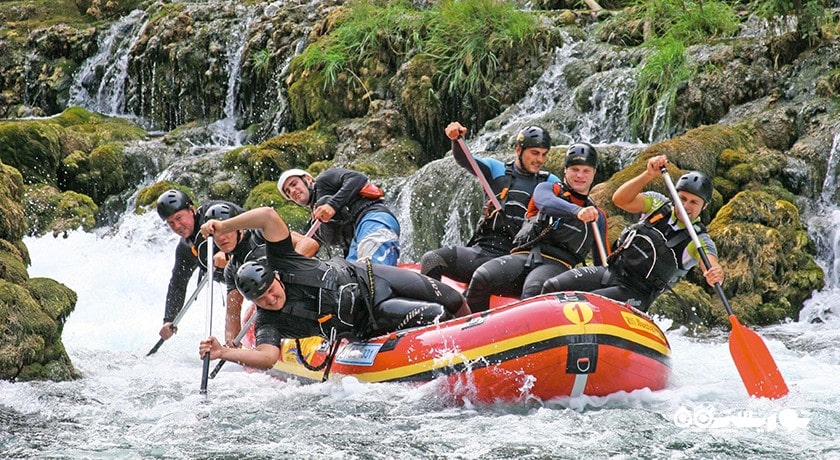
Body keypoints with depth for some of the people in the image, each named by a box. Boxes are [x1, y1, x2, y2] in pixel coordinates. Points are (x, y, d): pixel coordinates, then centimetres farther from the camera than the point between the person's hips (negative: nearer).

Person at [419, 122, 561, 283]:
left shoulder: (550, 182, 14)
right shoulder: (497, 170, 13)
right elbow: (464, 160, -2)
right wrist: (456, 139, -22)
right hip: (483, 250, 2)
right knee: (431, 260, -16)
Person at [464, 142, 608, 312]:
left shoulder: (598, 217, 25)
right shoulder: (546, 189, 19)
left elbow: (601, 262, 31)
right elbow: (547, 204, -8)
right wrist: (576, 211, -27)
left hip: (556, 265, 0)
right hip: (522, 256, 1)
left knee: (534, 289, -38)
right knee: (482, 277, -30)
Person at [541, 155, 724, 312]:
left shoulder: (698, 241, -9)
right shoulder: (659, 204, 1)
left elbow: (712, 266, -27)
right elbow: (620, 200, -14)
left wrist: (715, 273, -53)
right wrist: (648, 175, -30)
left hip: (635, 293, -4)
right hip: (611, 271, 4)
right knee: (553, 287, -10)